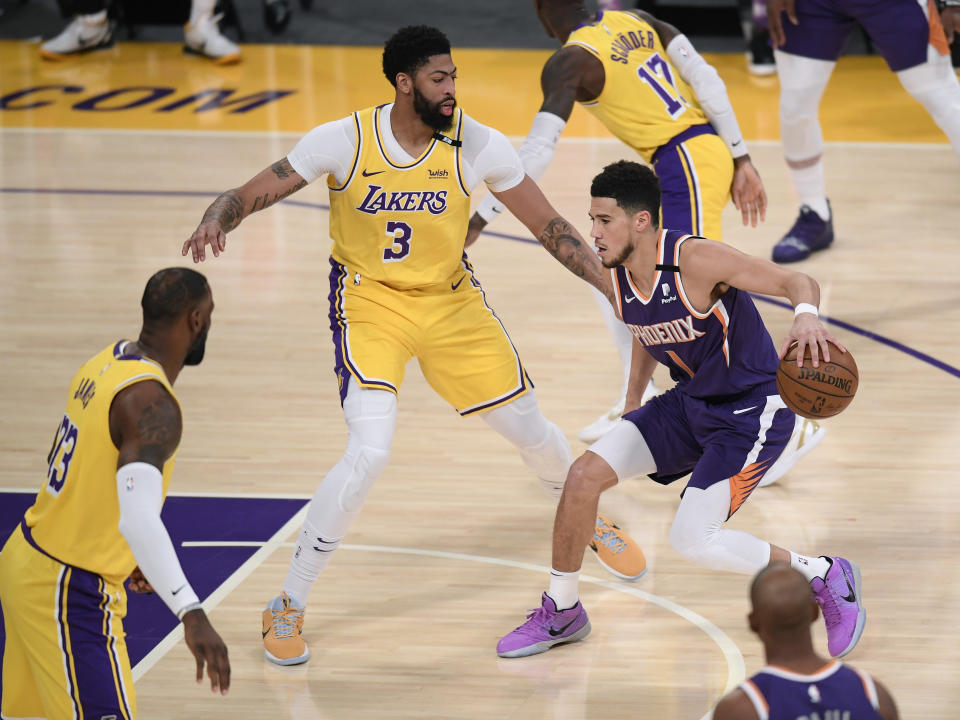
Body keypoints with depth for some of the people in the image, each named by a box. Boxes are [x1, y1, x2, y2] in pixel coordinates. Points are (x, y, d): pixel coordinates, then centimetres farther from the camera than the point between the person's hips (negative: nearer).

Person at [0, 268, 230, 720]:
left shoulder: (106, 362, 5)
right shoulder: (153, 404, -23)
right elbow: (139, 521, -35)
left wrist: (128, 555, 27)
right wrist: (191, 615, -40)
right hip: (70, 595, -10)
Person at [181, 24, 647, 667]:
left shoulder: (478, 145, -15)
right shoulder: (343, 143, -20)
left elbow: (549, 225, -5)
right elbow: (251, 195, -16)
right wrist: (217, 220, -39)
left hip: (452, 299, 3)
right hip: (371, 302, -3)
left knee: (530, 429, 12)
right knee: (370, 452, -22)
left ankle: (591, 522, 48)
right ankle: (288, 607, -7)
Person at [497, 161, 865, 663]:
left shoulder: (694, 259, -26)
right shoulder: (613, 279, -4)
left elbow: (797, 282, -25)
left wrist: (807, 315, -47)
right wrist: (633, 404, 23)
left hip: (753, 411, -7)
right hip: (691, 402, 7)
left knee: (692, 541, -17)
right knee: (584, 474, -5)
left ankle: (825, 577, 4)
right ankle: (561, 613, 13)